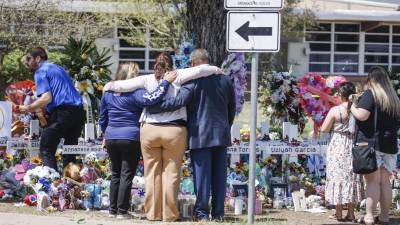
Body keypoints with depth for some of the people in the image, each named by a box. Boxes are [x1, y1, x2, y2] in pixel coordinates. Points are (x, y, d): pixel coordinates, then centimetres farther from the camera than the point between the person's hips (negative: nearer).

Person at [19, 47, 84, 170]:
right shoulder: (59, 68, 25)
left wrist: (27, 108, -3)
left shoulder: (41, 72, 0)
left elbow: (47, 98, -13)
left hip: (62, 112, -8)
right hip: (79, 111, 8)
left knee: (46, 151, -2)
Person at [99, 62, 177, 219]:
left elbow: (102, 119, 14)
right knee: (127, 175, 0)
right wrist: (165, 82, -23)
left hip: (111, 137, 5)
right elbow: (150, 99, -30)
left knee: (115, 175, 15)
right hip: (130, 139, -5)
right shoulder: (135, 93, -11)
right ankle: (122, 211, -1)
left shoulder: (108, 93, 8)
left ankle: (113, 210, 16)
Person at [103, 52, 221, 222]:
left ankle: (153, 213, 9)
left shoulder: (147, 80, 4)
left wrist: (109, 86, 24)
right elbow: (199, 70, -6)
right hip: (174, 131, -1)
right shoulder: (177, 77, 1)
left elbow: (122, 85, 5)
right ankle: (169, 214, 3)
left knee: (152, 173, 8)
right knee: (171, 173, 3)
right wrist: (215, 70, 12)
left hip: (149, 131, 2)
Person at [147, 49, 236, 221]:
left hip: (200, 136, -5)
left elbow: (178, 101, -20)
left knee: (201, 175, -1)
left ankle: (202, 212, 0)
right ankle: (218, 213, 9)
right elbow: (232, 108, 15)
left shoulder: (194, 81, -11)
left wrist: (151, 108, -15)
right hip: (221, 135, 5)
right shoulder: (225, 80, 8)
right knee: (219, 176, 7)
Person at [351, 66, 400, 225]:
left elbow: (362, 115, -18)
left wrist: (353, 107, -2)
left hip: (370, 142, -6)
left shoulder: (370, 94, -7)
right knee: (385, 181, 11)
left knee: (372, 181, -8)